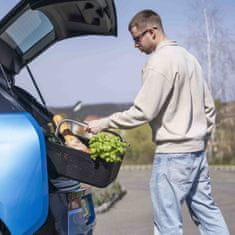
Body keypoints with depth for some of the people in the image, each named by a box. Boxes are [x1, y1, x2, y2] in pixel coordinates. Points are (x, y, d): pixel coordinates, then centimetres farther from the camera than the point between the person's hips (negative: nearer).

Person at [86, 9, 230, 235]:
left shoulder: (159, 62, -15)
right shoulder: (187, 56, 14)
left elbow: (142, 112, -17)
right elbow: (209, 106, 16)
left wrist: (103, 123, -9)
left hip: (173, 152, -9)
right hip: (197, 149, 9)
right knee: (206, 211, 14)